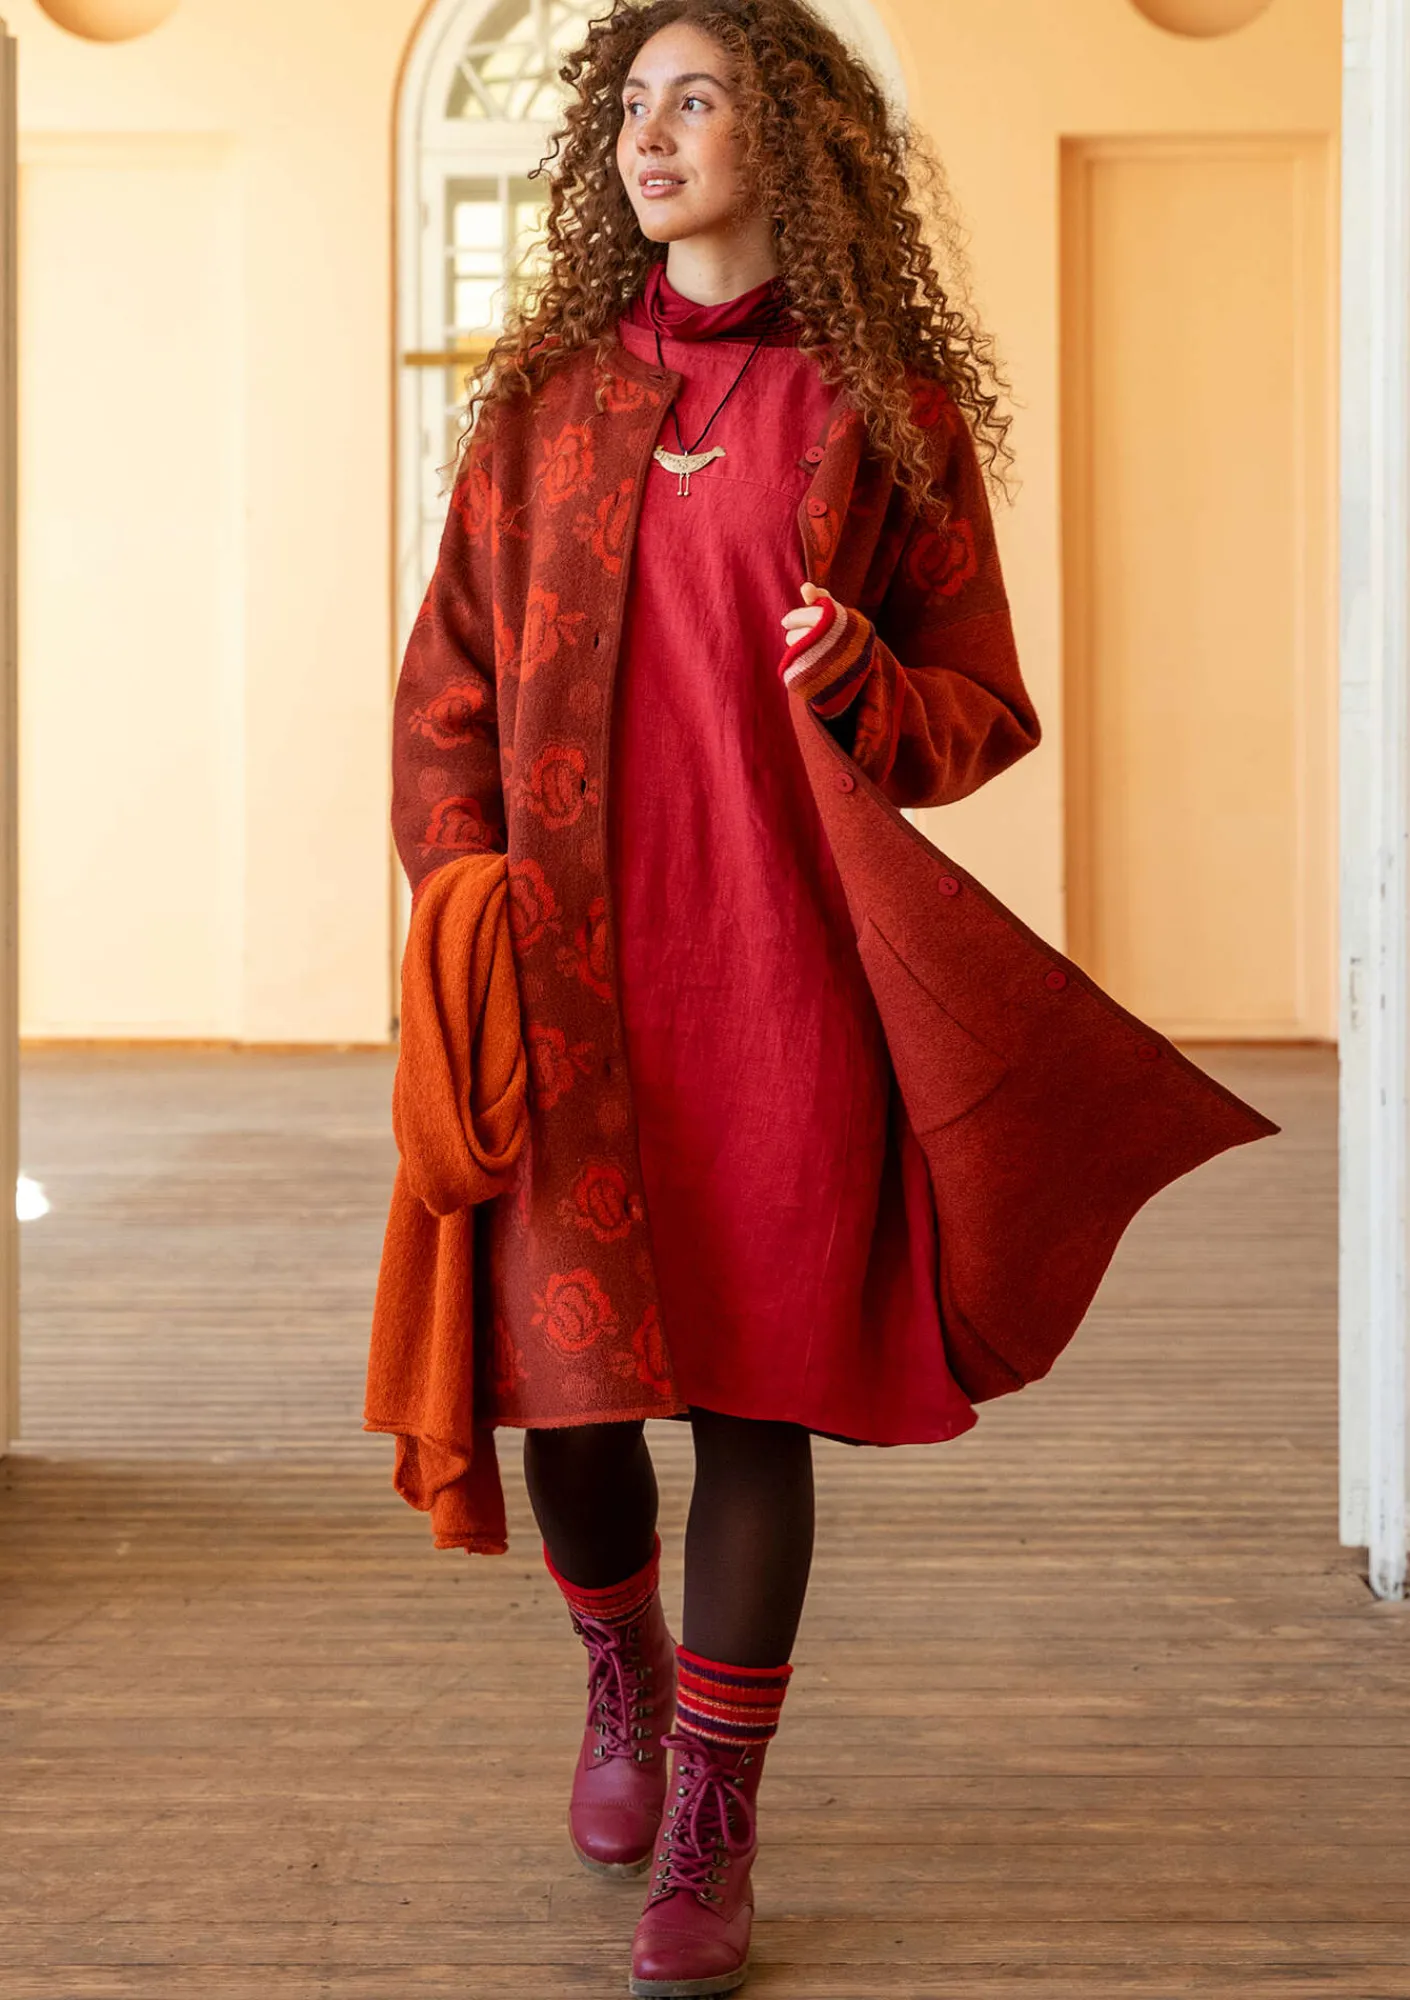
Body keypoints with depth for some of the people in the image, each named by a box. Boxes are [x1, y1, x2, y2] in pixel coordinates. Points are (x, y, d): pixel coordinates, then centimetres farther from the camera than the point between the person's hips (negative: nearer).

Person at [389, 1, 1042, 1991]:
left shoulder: (891, 410, 5)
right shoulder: (547, 398, 12)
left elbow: (983, 707, 7)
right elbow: (448, 688, 12)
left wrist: (862, 685, -14)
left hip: (789, 982, -2)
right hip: (572, 984, 2)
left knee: (758, 1398, 1)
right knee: (570, 1386, 1)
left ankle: (711, 1840, 16)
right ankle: (623, 1678, 34)